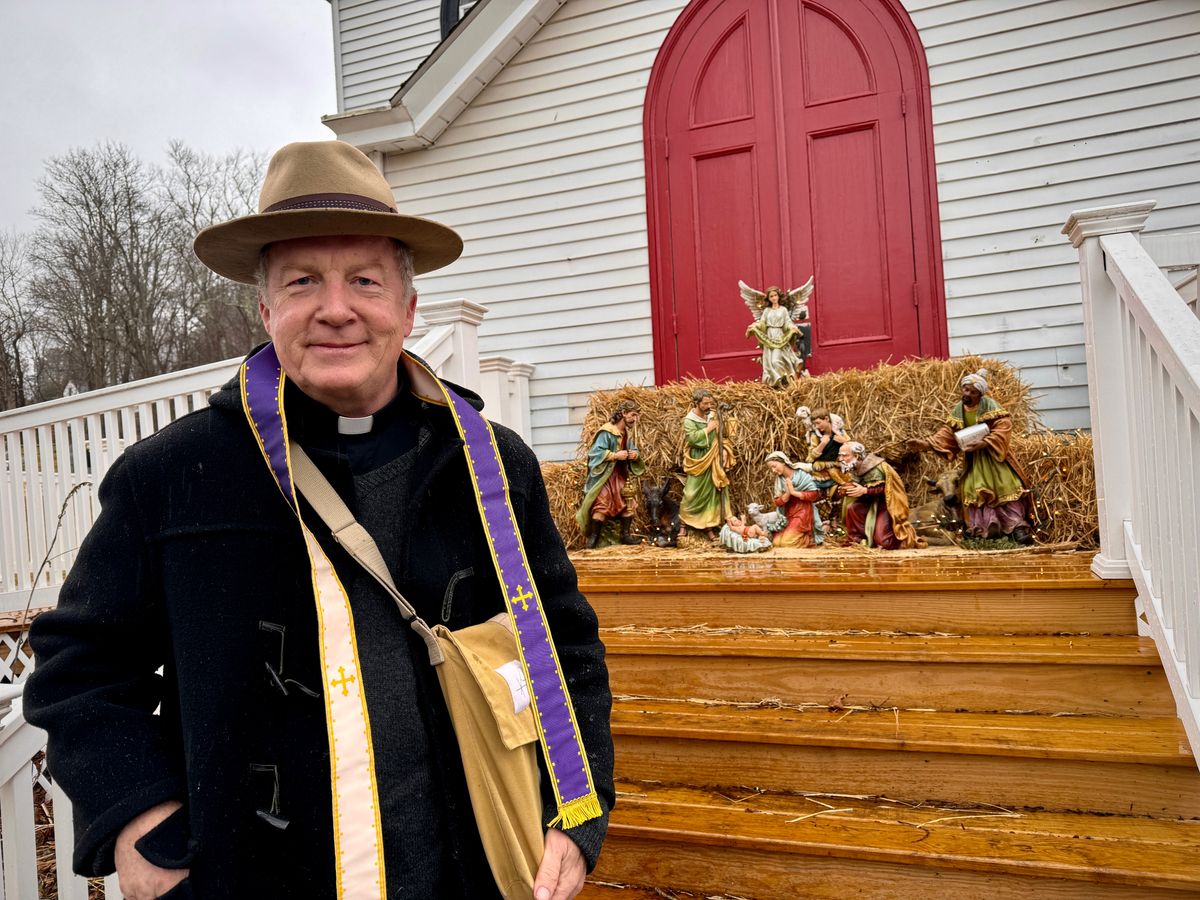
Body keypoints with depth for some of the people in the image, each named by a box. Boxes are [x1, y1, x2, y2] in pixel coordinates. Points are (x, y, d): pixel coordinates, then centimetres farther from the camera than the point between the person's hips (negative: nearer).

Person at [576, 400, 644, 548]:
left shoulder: (629, 433, 8)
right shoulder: (607, 432, -16)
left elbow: (634, 451, 15)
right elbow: (596, 452, -20)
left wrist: (635, 455, -9)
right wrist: (615, 455, -26)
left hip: (622, 475, 8)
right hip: (605, 475, -8)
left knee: (629, 503, 5)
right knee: (601, 504, -14)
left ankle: (625, 535, 15)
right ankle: (593, 537, -5)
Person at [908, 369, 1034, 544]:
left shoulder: (991, 406, -12)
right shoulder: (957, 410, 2)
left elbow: (1002, 429, -20)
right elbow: (946, 434, 1)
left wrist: (983, 443, -32)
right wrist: (926, 443, -15)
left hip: (993, 455, -4)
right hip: (972, 459, 4)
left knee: (1006, 488, -8)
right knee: (976, 491, -3)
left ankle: (1018, 526, -7)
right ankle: (988, 527, -1)